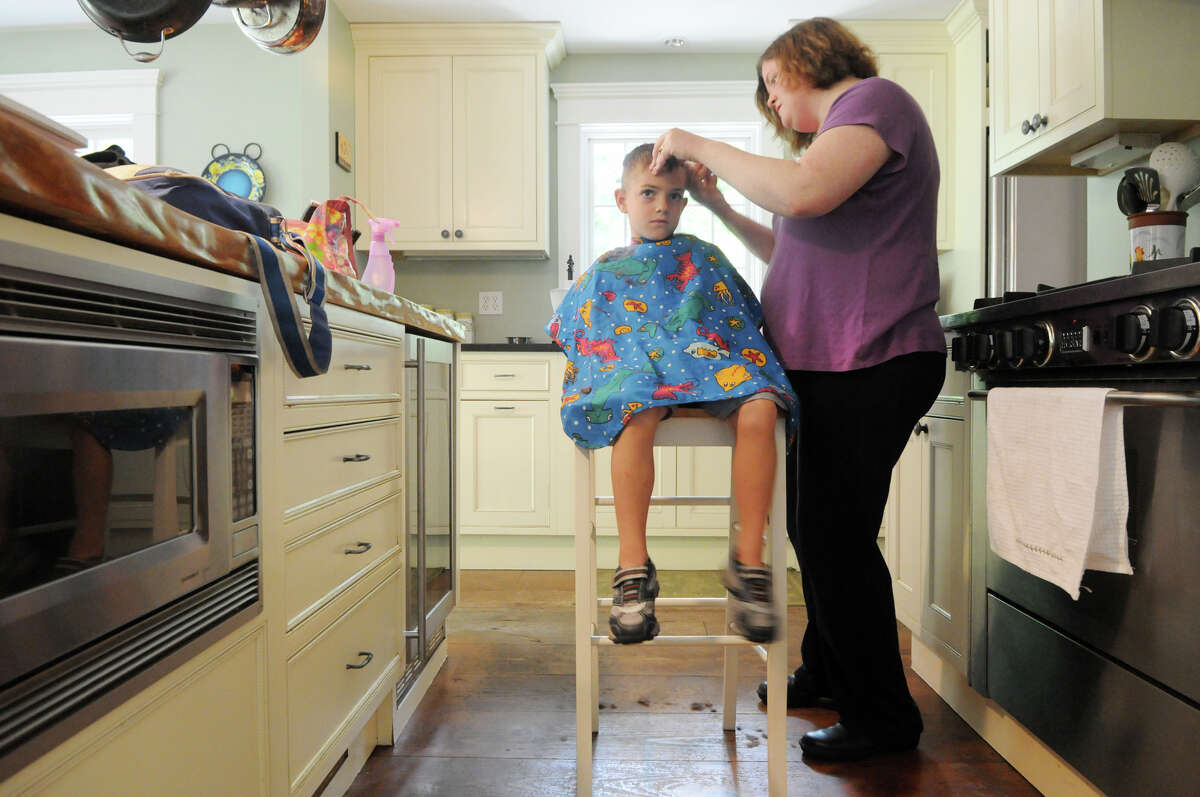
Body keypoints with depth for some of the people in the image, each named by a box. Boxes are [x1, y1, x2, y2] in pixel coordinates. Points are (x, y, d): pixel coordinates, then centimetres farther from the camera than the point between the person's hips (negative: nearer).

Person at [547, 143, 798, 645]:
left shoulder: (703, 257, 24)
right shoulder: (606, 272, 23)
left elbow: (742, 318, 23)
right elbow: (576, 340, 24)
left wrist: (743, 361, 4)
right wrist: (585, 382, 4)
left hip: (707, 365, 2)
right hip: (635, 369, -1)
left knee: (759, 410, -31)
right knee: (637, 414, -38)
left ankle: (749, 559, -23)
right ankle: (632, 565, -32)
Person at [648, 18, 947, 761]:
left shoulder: (874, 99, -5)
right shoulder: (836, 135, 24)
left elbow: (805, 193, -26)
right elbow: (794, 249, 27)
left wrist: (701, 146, -13)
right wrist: (718, 205, 19)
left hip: (871, 366, -10)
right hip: (829, 366, 10)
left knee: (835, 540, -5)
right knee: (816, 529, 17)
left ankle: (884, 716, 12)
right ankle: (827, 673, 36)